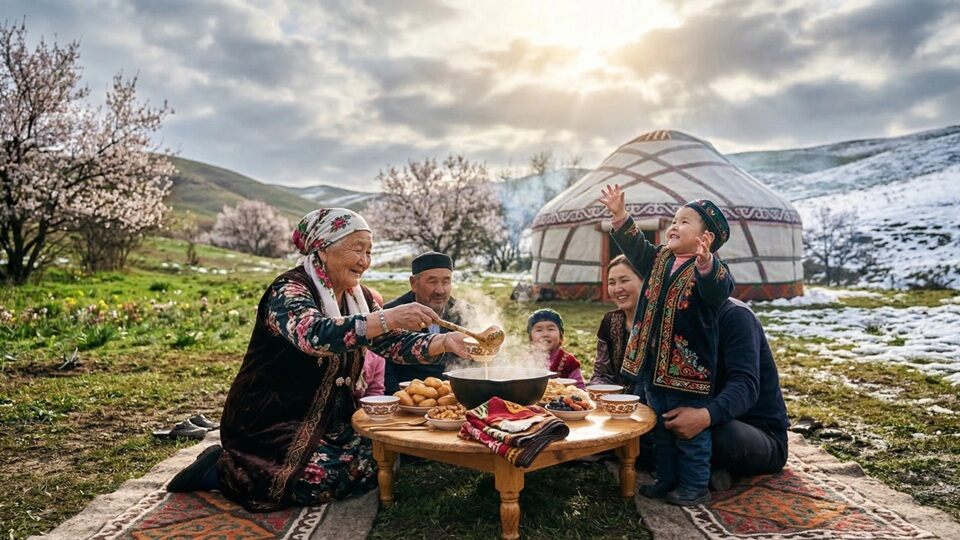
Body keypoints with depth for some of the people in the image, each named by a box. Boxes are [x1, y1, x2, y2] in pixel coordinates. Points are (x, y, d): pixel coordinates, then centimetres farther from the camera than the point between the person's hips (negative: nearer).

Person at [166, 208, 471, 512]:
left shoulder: (359, 298, 4)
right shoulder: (289, 290, -19)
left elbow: (393, 342, -4)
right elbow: (315, 335, -39)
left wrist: (443, 343, -22)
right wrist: (387, 318, -47)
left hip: (326, 418, 8)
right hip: (269, 419, -8)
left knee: (376, 465, -6)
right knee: (321, 480, -24)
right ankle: (221, 470, -2)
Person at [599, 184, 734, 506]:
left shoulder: (710, 268, -15)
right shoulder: (659, 260, 8)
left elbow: (718, 291, -33)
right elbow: (635, 247, 15)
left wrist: (706, 263, -53)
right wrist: (619, 214, 5)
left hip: (687, 366, -8)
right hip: (653, 365, 8)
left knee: (690, 431, 6)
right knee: (660, 428, 20)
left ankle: (694, 486, 22)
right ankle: (666, 480, 35)